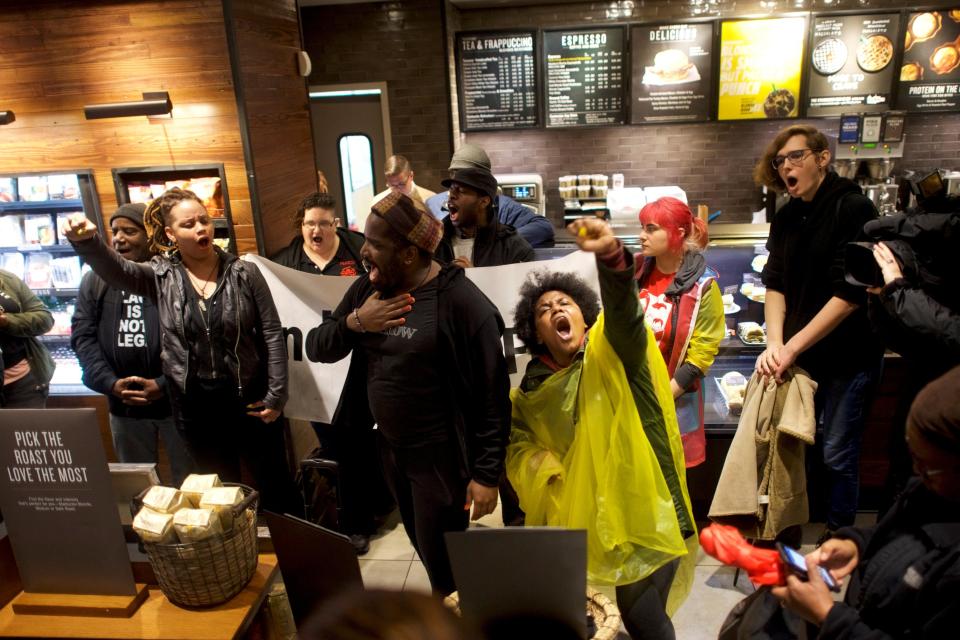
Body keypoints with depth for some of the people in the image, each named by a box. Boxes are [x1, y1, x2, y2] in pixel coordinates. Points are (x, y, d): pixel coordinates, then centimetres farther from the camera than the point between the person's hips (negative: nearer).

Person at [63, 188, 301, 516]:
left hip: (248, 398, -1)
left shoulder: (244, 273, -5)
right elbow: (114, 268, -21)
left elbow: (272, 334, -5)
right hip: (194, 405, 2)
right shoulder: (161, 276, -1)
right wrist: (87, 241, -43)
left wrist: (276, 396, -8)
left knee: (275, 486, 11)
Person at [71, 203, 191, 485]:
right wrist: (111, 383, -9)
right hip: (123, 405, 4)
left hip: (176, 400, -4)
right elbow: (83, 336, 4)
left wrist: (163, 385, -17)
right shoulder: (95, 281, 9)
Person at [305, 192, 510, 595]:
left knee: (443, 560, 7)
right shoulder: (367, 289, 0)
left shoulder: (461, 302, -21)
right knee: (422, 545, 23)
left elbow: (493, 396, -17)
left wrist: (486, 474, -15)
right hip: (389, 448, 7)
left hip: (440, 456, -7)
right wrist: (353, 323, -15)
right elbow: (314, 347, 4)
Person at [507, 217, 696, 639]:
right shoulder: (532, 391, 5)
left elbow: (623, 310, -26)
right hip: (582, 519, 4)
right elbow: (519, 446, 11)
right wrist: (544, 468, -12)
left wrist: (611, 256, -45)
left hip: (645, 512, -4)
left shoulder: (610, 350, -6)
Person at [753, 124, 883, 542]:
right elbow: (775, 284, 0)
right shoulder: (786, 218, 5)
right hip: (801, 356, 6)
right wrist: (774, 344, -15)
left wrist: (791, 348, -20)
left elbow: (851, 293, -19)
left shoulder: (854, 209, -13)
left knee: (837, 455, 5)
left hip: (848, 356, -5)